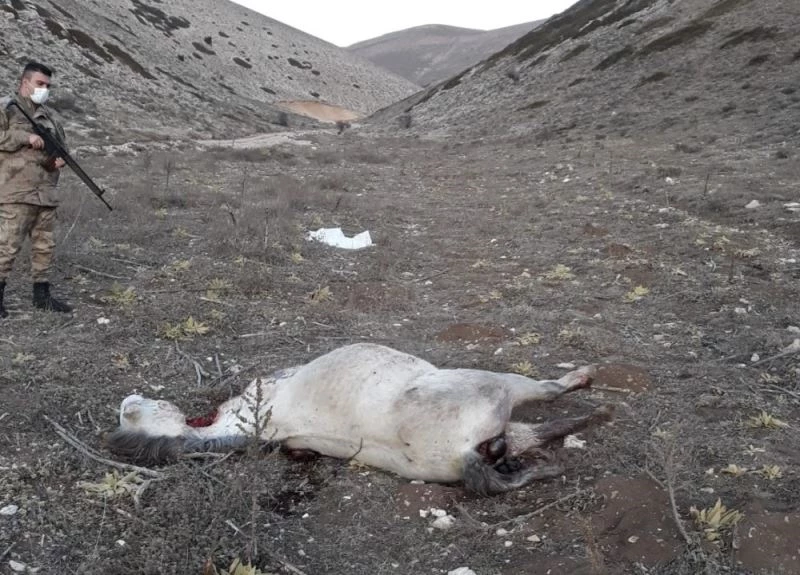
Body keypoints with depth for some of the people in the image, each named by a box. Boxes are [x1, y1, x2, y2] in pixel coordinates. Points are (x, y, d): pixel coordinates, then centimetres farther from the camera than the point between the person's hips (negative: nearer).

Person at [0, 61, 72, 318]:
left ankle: (42, 294, 20)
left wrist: (62, 157, 4)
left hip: (46, 193, 7)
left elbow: (61, 141, 25)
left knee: (44, 245, 10)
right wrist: (25, 137, -19)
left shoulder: (45, 114, 19)